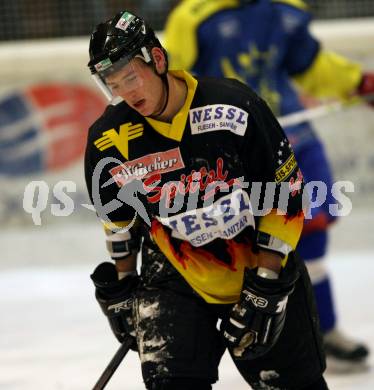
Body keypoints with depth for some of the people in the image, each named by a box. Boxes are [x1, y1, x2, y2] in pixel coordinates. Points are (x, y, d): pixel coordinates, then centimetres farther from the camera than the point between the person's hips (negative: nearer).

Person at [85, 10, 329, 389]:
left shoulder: (234, 107, -21)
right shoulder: (109, 141, -10)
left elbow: (286, 196, -14)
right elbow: (118, 219, 9)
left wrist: (266, 284, -15)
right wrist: (121, 287, 14)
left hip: (263, 267, -1)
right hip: (173, 278, 1)